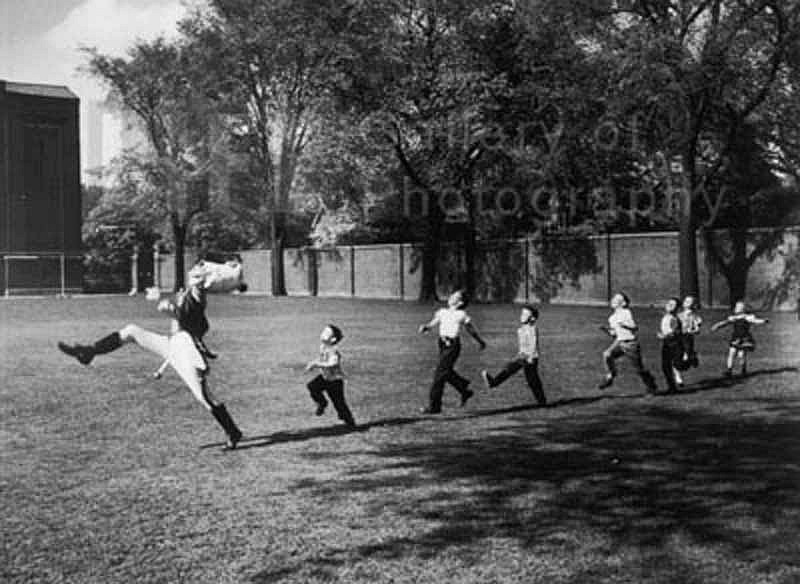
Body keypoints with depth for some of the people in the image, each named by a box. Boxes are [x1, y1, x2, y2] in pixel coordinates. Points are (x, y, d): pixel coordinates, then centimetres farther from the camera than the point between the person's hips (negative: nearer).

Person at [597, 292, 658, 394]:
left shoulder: (626, 312, -9)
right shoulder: (612, 318, 10)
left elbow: (635, 328, -16)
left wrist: (624, 325, -31)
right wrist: (607, 330, -2)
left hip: (631, 343, -5)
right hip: (619, 342, 5)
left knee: (639, 367, 4)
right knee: (607, 355, -24)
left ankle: (651, 386, 24)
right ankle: (609, 377, -11)